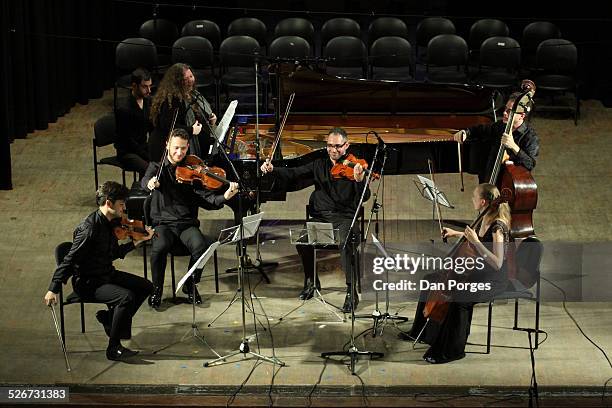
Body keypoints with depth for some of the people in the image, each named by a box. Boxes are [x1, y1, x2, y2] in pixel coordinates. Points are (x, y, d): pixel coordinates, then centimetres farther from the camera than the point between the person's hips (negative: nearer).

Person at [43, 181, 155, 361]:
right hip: (88, 283, -9)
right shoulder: (89, 229, -25)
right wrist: (53, 289, -27)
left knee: (146, 287, 6)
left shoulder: (110, 223, 2)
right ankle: (114, 348, -17)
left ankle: (109, 316, 18)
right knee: (126, 297, -28)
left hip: (107, 274, 9)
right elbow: (69, 260, -24)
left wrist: (138, 241, 10)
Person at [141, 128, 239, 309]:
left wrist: (225, 197, -21)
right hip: (163, 222, -1)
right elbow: (145, 180, -17)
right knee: (159, 247, -33)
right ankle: (157, 289, -8)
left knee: (200, 245, -28)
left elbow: (206, 199, -1)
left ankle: (190, 286, -2)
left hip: (188, 223, 1)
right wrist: (150, 183, -42)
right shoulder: (157, 167, 7)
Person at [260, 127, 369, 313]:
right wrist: (272, 170, -8)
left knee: (345, 240, -35)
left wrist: (359, 179, -32)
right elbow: (293, 174, 9)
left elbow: (364, 197, -12)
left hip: (344, 218, -4)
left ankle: (351, 291, -26)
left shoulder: (353, 166, 0)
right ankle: (311, 281, 2)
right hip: (319, 217, 4)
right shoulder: (319, 165, 13)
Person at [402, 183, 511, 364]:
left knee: (459, 298, -35)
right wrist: (457, 233, 17)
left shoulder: (498, 227, -24)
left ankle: (453, 350, -19)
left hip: (493, 279, -10)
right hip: (477, 270, 10)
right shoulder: (485, 220, 3)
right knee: (431, 279, 12)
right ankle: (420, 332, 25)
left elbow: (497, 264, -30)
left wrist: (476, 242, -34)